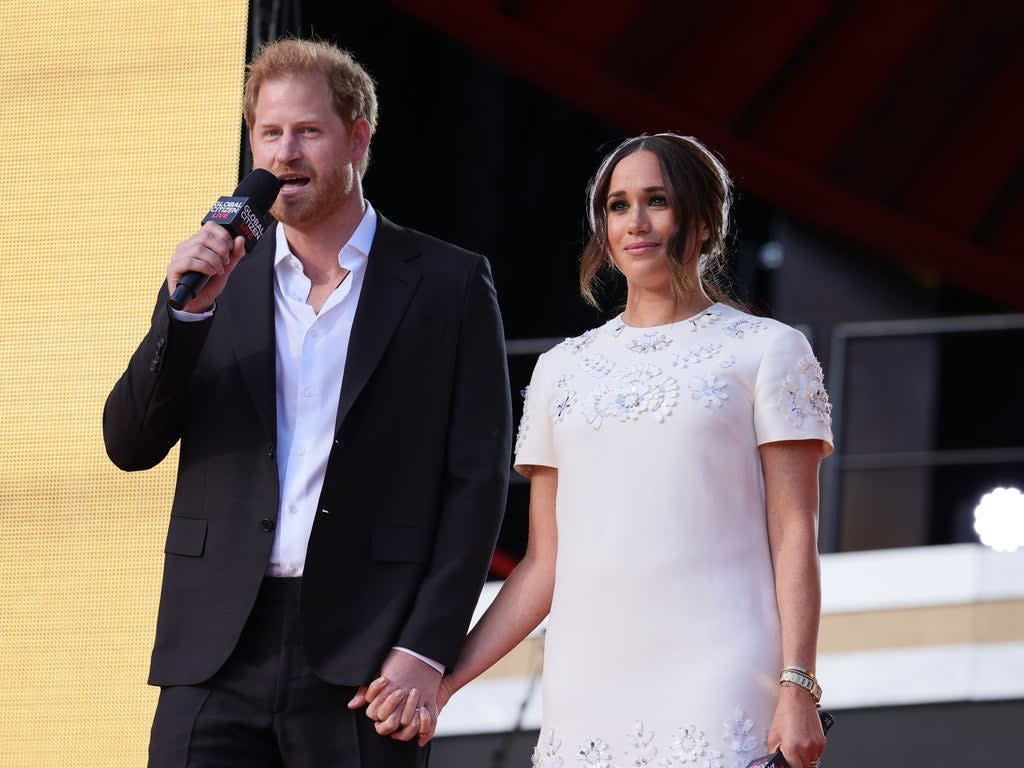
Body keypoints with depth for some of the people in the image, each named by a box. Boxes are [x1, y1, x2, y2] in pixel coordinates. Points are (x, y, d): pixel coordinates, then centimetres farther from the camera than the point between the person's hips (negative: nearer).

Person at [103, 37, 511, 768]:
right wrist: (187, 309, -9)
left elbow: (478, 479, 1)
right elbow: (130, 446, 6)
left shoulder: (448, 285, 5)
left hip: (365, 654, -2)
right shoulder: (220, 281, 13)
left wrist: (427, 651, -8)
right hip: (219, 656, 2)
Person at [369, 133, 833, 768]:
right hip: (586, 687, 3)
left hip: (718, 685, -3)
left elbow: (794, 535, 0)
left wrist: (798, 687, -10)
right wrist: (442, 679, 6)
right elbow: (544, 563, 16)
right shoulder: (564, 369, 17)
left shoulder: (768, 350, 7)